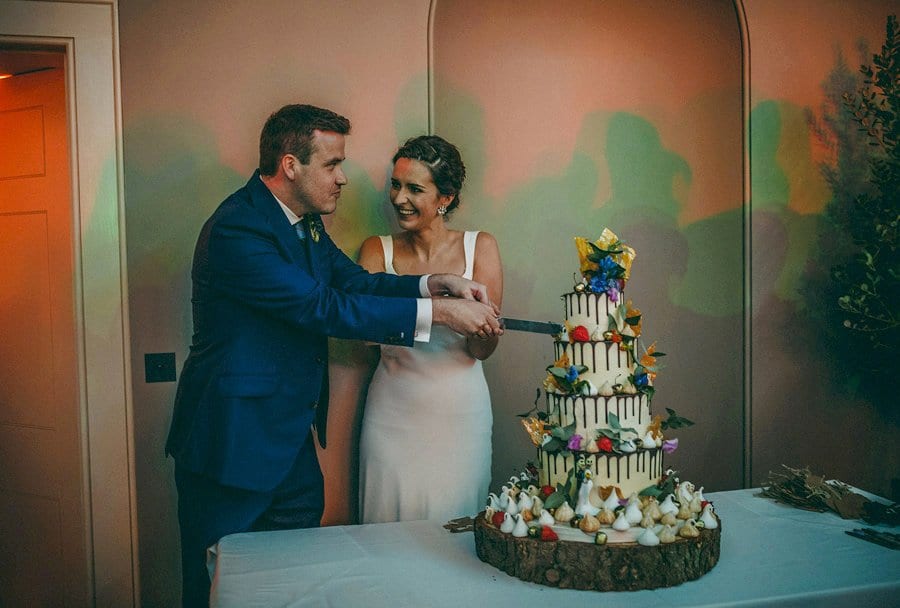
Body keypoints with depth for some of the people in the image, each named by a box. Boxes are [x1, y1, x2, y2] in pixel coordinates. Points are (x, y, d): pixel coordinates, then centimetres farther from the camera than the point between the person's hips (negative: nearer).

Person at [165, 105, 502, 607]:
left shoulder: (306, 223, 8)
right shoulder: (236, 228, -21)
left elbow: (356, 280, 7)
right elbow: (323, 307, -26)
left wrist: (436, 283, -11)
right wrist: (438, 312, -24)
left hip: (293, 440, 9)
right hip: (234, 442, -8)